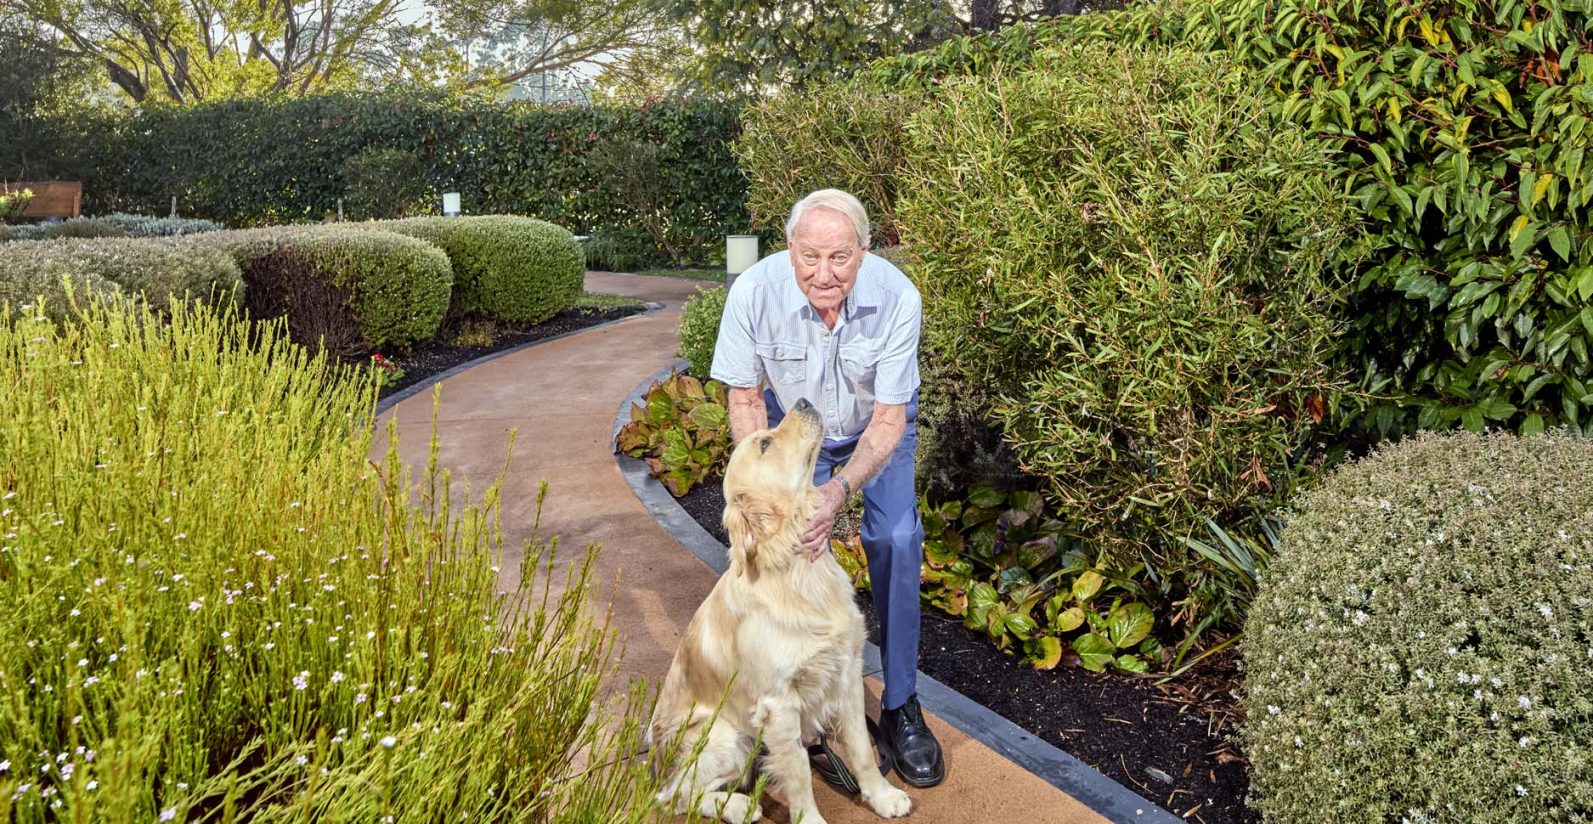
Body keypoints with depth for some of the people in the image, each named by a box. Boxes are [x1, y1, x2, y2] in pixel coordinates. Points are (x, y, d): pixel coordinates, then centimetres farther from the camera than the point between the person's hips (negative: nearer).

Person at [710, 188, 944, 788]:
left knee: (895, 541, -14)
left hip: (879, 427, 0)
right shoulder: (755, 291, -32)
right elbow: (746, 402, -17)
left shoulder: (897, 297, -33)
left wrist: (840, 488, -42)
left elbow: (889, 418, -26)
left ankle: (900, 705, 1)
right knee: (795, 543, -11)